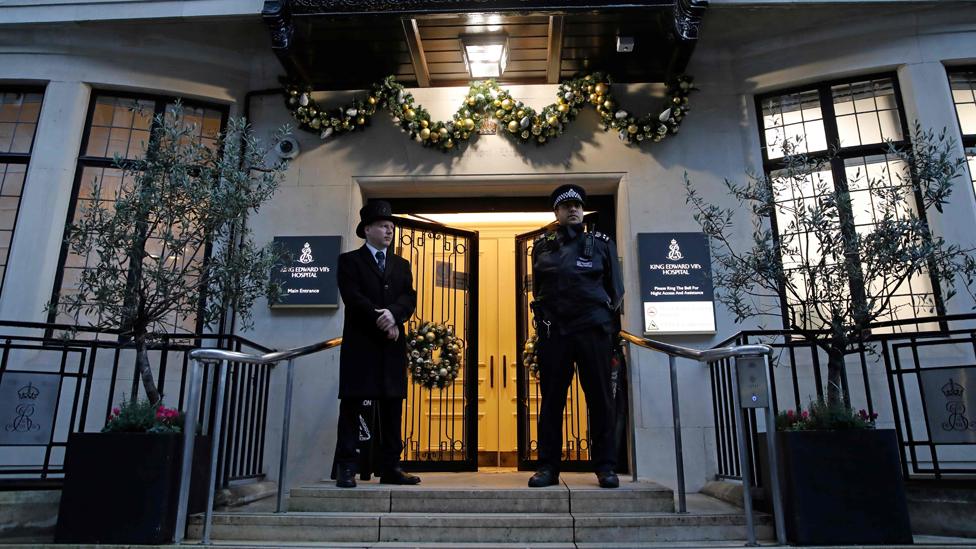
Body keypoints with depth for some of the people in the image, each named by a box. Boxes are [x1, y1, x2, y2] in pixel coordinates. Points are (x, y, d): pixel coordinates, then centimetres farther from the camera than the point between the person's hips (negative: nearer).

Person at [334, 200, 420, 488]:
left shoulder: (401, 264, 19)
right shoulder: (350, 260, 7)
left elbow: (409, 298, 5)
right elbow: (352, 296, -8)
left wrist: (392, 314, -15)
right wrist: (380, 319, -14)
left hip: (392, 345, 4)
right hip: (360, 344, -4)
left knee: (392, 406, 3)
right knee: (352, 404, -3)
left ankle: (390, 467, 8)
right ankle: (346, 468, 1)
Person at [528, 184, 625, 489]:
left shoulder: (601, 243, 12)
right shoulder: (542, 246, 15)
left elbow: (615, 288, 13)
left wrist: (604, 316, 5)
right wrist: (545, 319, 10)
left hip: (593, 329, -1)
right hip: (553, 331, 1)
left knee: (600, 397, 1)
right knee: (551, 398, 2)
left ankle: (605, 467, 9)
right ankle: (548, 467, 8)